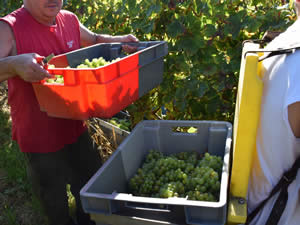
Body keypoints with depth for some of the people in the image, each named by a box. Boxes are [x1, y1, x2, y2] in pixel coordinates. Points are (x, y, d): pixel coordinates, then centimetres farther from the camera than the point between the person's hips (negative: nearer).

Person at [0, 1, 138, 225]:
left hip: (77, 130, 6)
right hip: (41, 139, -5)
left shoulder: (70, 20, 2)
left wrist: (118, 40, 2)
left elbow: (93, 40, 20)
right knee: (56, 206, 16)